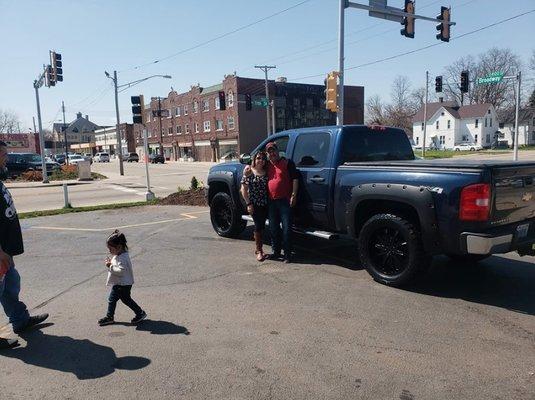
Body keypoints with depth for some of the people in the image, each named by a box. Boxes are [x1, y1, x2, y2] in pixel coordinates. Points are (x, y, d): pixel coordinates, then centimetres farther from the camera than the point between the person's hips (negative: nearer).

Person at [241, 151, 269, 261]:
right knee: (258, 226, -4)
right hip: (254, 204, -4)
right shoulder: (249, 172, -4)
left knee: (262, 226, 10)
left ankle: (258, 248, 24)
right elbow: (244, 189, -5)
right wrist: (248, 203, -10)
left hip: (265, 204, 4)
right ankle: (259, 251, 6)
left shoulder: (266, 173, 6)